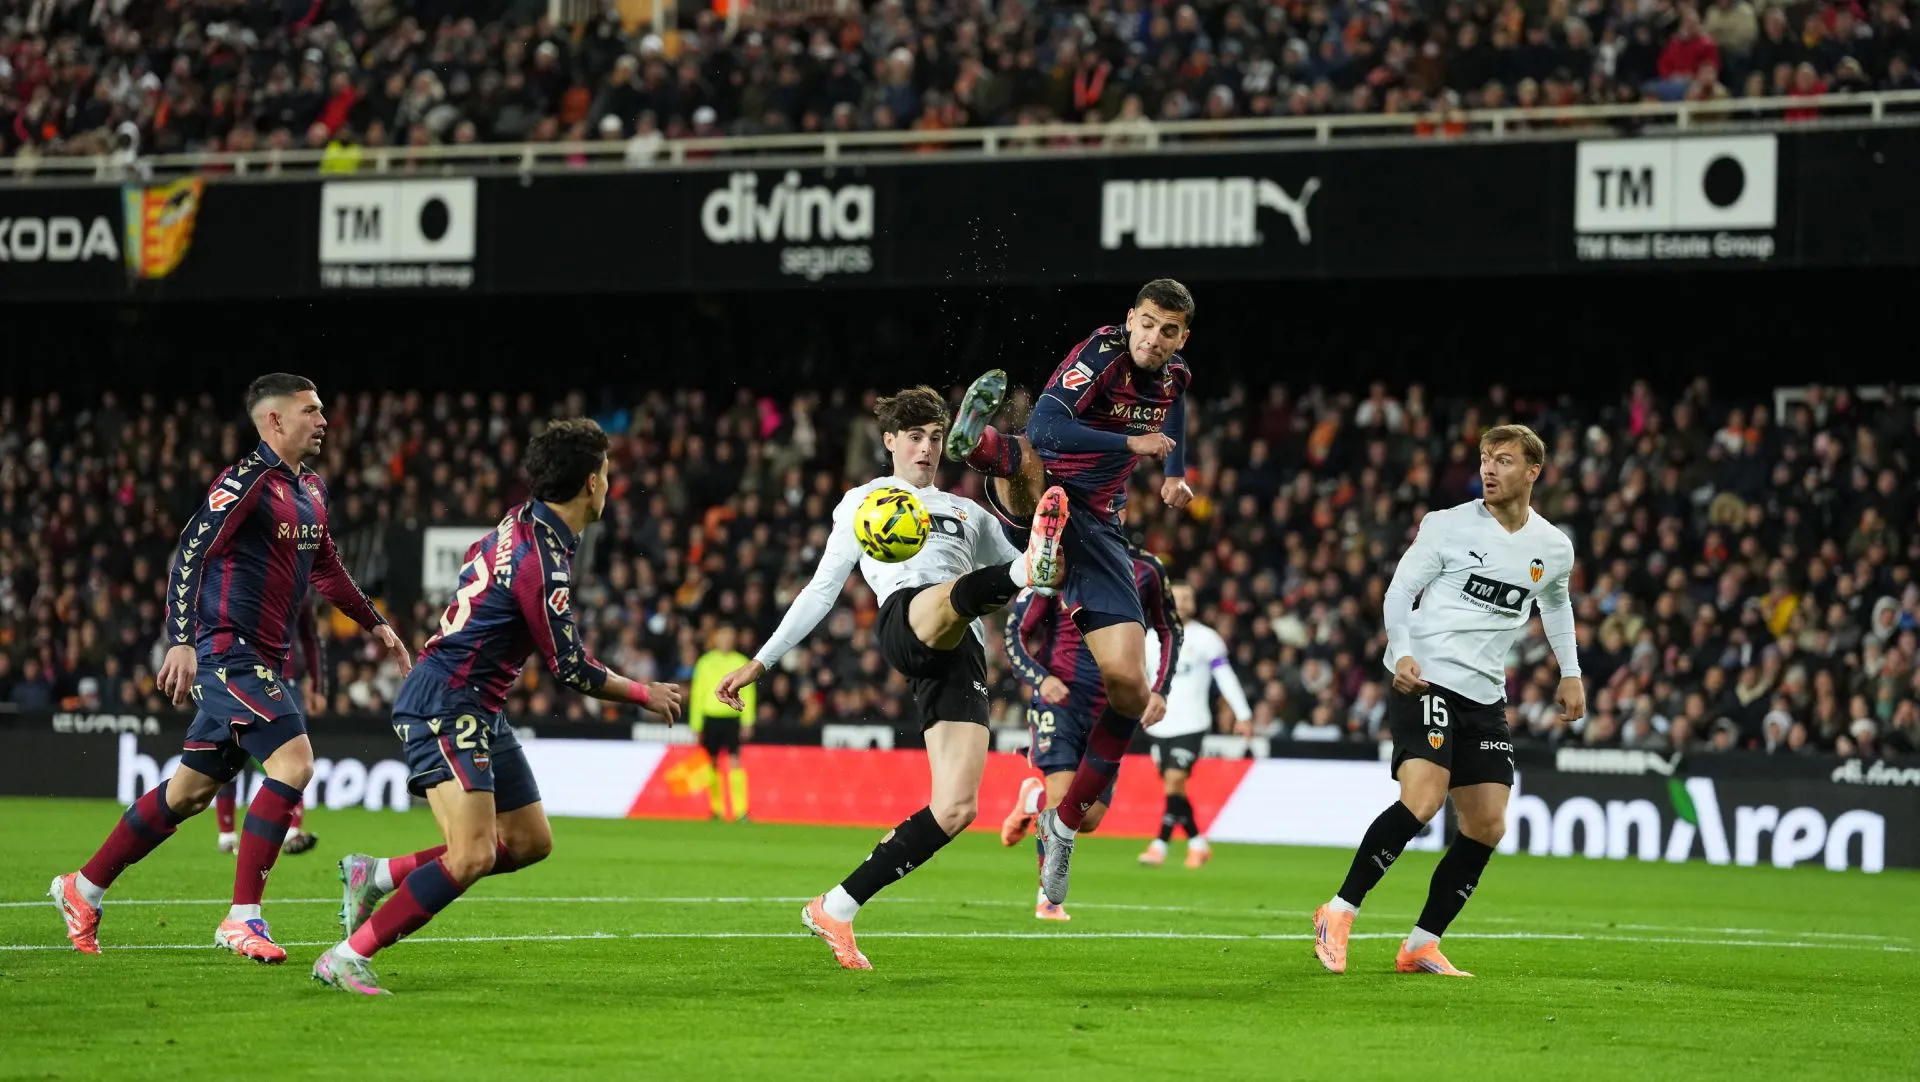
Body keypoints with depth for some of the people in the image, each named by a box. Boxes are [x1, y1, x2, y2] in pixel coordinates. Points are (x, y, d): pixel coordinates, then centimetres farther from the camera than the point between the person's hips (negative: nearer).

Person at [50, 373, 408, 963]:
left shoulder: (310, 489, 14)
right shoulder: (247, 480, -14)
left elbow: (325, 567, 29)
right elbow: (188, 555, -19)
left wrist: (374, 623, 32)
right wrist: (181, 641, -27)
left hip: (262, 659, 9)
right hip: (227, 649, -9)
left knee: (193, 789, 12)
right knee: (293, 761, -19)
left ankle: (82, 889, 24)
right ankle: (243, 918, -15)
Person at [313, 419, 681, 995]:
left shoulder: (521, 522, 7)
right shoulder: (543, 560, -21)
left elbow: (473, 559, 28)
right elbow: (571, 668, -15)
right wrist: (646, 695, -1)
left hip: (478, 708, 10)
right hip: (445, 704, -10)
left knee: (530, 841, 11)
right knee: (472, 856, -20)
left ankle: (376, 875, 15)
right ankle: (347, 958, -16)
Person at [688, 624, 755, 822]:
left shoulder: (741, 662, 4)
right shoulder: (705, 663, 7)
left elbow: (748, 694, 3)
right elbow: (697, 694, 9)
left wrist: (747, 722, -6)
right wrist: (696, 725, 5)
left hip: (733, 718, -2)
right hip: (710, 718, 2)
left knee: (734, 761, -12)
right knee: (712, 763, 6)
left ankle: (740, 809, -15)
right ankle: (717, 807, 18)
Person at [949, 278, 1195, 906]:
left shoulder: (1174, 378, 7)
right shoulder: (1102, 354, -13)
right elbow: (1045, 428, -29)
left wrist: (1176, 477, 11)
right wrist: (1131, 443, -28)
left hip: (1097, 533, 5)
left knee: (1128, 684, -5)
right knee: (1028, 462, -42)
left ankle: (1064, 823, 11)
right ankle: (978, 442, -80)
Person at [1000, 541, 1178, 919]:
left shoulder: (1146, 570, 3)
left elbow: (1169, 631, 16)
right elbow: (1015, 633, 0)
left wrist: (1159, 690, 4)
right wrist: (1040, 678, -18)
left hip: (1110, 711, 3)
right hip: (1060, 699, -3)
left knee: (1089, 819, 1)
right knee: (1062, 800, -20)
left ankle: (1034, 799, 34)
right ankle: (1049, 896, -1)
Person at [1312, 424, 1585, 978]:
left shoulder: (1554, 549, 10)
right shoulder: (1449, 526, -3)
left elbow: (1556, 603, 30)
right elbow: (1399, 591, -2)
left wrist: (1570, 673, 25)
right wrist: (1403, 653, -18)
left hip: (1486, 697, 6)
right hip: (1426, 681, -6)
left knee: (1487, 826, -1)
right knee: (1423, 799, -24)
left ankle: (1422, 944, 9)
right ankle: (1339, 912, -14)